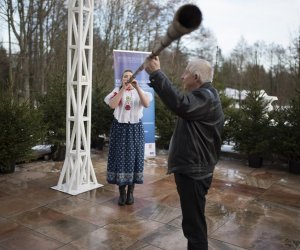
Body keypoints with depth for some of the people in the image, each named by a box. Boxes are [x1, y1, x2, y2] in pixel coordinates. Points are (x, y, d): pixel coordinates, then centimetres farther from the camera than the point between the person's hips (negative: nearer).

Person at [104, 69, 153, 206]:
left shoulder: (139, 92, 6)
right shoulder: (117, 91, 4)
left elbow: (146, 104, -15)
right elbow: (112, 105, -16)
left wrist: (137, 88, -21)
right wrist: (123, 88, -19)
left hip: (135, 128, 1)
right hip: (120, 128, 0)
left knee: (133, 157, 3)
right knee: (120, 157, 0)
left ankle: (130, 192, 15)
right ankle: (122, 192, 11)